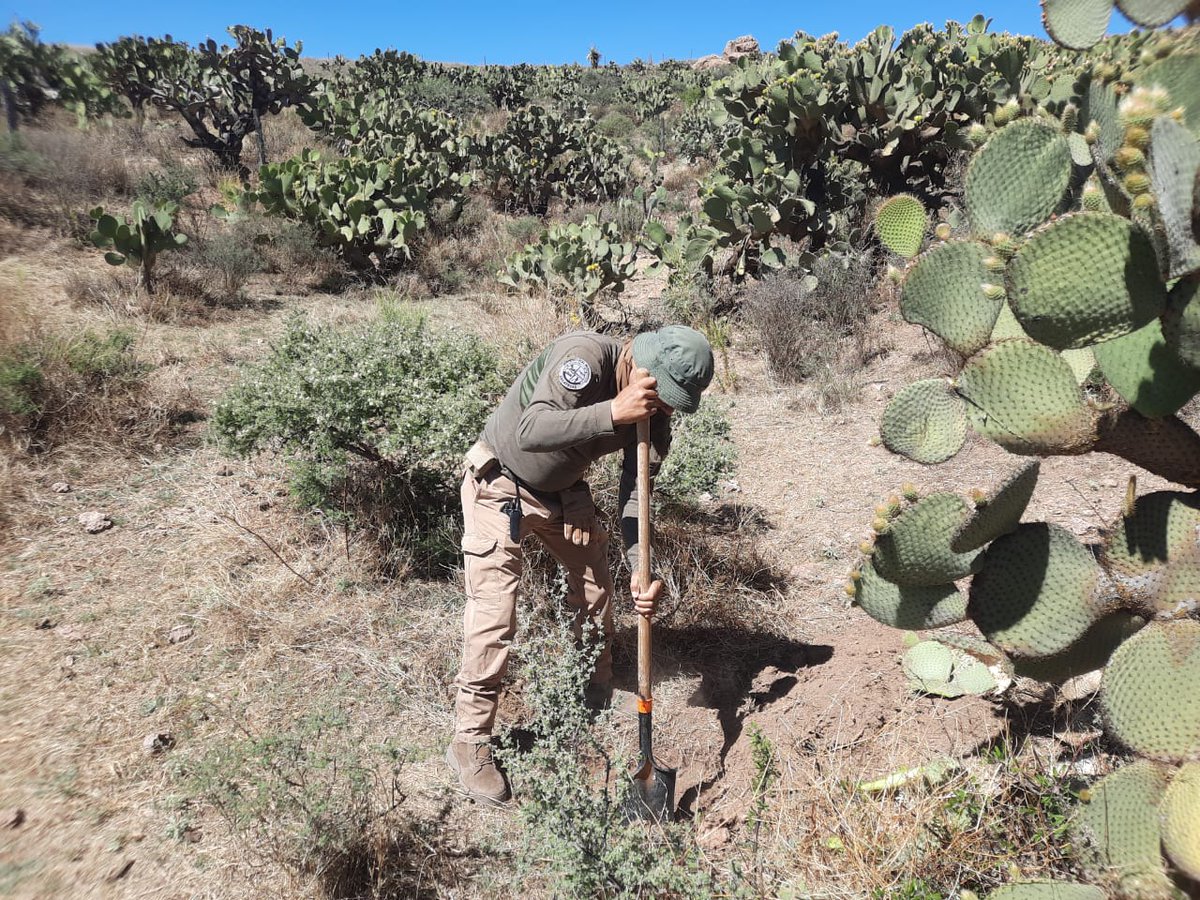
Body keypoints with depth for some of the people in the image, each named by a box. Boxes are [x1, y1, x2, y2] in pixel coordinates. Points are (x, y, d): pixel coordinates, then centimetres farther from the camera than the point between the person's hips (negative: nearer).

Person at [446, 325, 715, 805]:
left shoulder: (655, 417, -13)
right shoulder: (585, 355, -32)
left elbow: (634, 497, -14)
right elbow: (530, 432, -42)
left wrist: (641, 570, -27)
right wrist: (612, 413, -48)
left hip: (563, 491, 7)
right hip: (499, 483, -6)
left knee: (597, 589, 12)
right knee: (494, 612, -10)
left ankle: (597, 697, 38)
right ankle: (470, 740, 7)